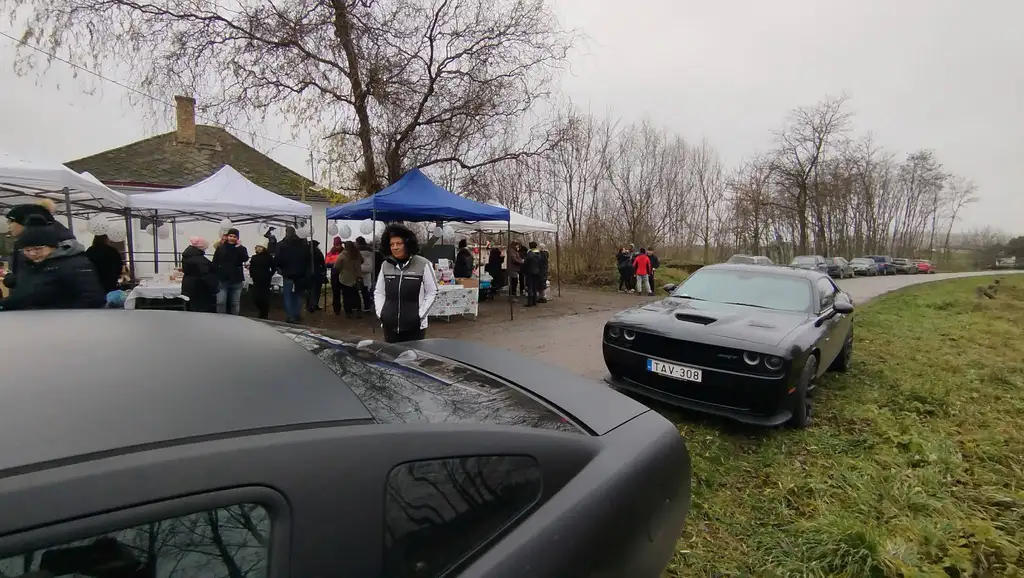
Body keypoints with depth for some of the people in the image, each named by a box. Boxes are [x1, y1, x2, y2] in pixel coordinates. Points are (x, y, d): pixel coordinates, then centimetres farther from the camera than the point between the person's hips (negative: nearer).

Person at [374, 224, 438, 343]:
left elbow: (432, 292, -3)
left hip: (415, 326, -4)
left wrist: (420, 314, -9)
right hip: (390, 325, 4)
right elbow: (378, 292, 14)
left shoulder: (423, 264, -8)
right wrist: (380, 313, 3)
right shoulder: (385, 265, 6)